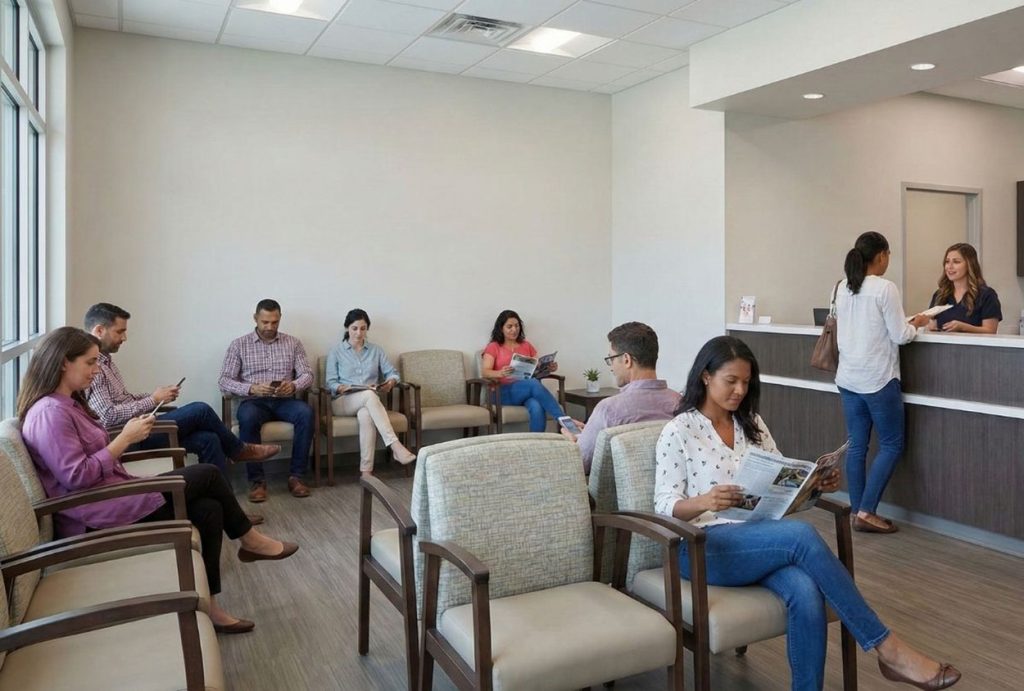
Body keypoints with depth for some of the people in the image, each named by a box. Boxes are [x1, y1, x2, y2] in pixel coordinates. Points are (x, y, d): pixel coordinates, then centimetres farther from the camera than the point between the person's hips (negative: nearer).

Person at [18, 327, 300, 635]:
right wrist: (126, 438, -18)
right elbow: (76, 477, -23)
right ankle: (248, 539, 12)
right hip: (95, 514, -10)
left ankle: (207, 606, 1)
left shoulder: (68, 403, 14)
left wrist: (128, 435, 1)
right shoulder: (50, 413, -18)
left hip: (112, 494, 10)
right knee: (207, 473, -9)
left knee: (209, 510, -5)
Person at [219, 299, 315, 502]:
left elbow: (307, 375, 4)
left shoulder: (293, 343, 10)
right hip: (254, 401, -1)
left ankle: (296, 475, -22)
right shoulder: (239, 344, 5)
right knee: (247, 417, -37)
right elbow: (224, 381, -1)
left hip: (284, 401, 1)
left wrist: (293, 385, -20)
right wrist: (251, 389, -20)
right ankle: (257, 479, -24)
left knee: (306, 412, -32)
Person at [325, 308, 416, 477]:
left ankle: (366, 471, -41)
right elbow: (330, 383, 3)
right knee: (369, 395, -37)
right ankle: (396, 446, -47)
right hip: (342, 402, -2)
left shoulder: (376, 350, 15)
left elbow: (393, 373, 11)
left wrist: (390, 383, -13)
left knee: (366, 414, -38)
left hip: (368, 401, 2)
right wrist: (342, 388, -19)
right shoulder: (336, 352, 9)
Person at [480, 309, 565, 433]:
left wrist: (549, 368, -9)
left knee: (537, 408, -35)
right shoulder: (493, 347, 8)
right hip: (504, 392, -3)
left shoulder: (527, 345, 20)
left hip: (529, 389, 3)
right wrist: (500, 373, -29)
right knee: (534, 383, -35)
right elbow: (485, 372, -6)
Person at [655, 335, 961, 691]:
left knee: (806, 592, -30)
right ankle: (888, 649, -20)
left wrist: (816, 483, -8)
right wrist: (705, 501, -29)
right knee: (801, 534, -31)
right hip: (702, 546, -5)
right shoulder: (678, 432, -3)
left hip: (759, 539, 5)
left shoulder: (752, 423, 15)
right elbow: (665, 507, -8)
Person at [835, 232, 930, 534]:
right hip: (878, 378, -6)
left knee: (856, 445, 10)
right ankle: (866, 511, 2)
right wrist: (915, 324, 9)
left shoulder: (842, 288, 7)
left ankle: (857, 511, 15)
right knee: (891, 444, 6)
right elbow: (900, 336, -11)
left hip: (848, 378, 7)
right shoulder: (885, 288, -13)